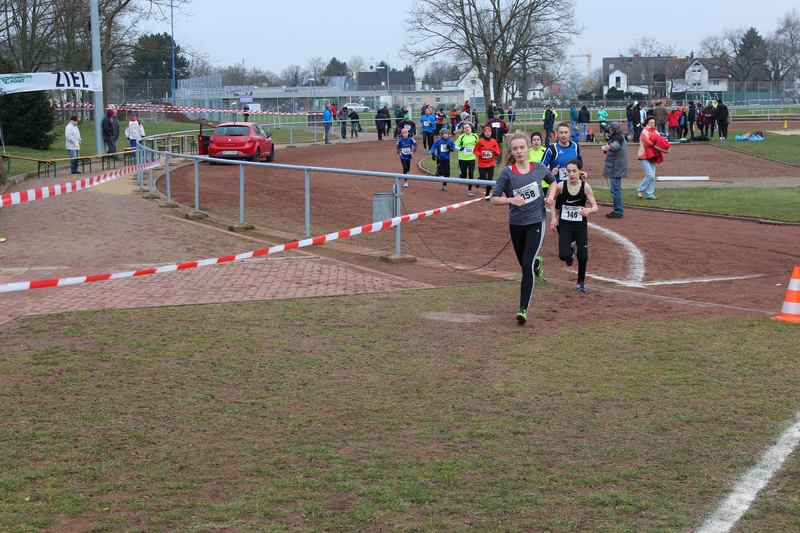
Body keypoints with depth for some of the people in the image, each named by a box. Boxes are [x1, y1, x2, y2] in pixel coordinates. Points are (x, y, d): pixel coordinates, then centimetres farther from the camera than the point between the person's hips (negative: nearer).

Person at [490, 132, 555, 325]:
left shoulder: (539, 168, -5)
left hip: (536, 222, -1)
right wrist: (510, 200, -30)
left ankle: (523, 309, -12)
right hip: (516, 224, 1)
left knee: (527, 265, -15)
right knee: (525, 264, 18)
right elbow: (494, 199, -12)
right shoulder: (507, 173, -11)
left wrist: (551, 196, -2)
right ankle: (537, 263, 57)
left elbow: (553, 181, 16)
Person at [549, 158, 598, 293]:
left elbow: (595, 207, -12)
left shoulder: (586, 187, -13)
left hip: (581, 225, 0)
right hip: (565, 225, 0)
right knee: (563, 255, -14)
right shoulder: (561, 186, -12)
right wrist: (553, 218, -2)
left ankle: (581, 282, 25)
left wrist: (588, 210, -34)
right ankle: (571, 249, 26)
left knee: (583, 256, -4)